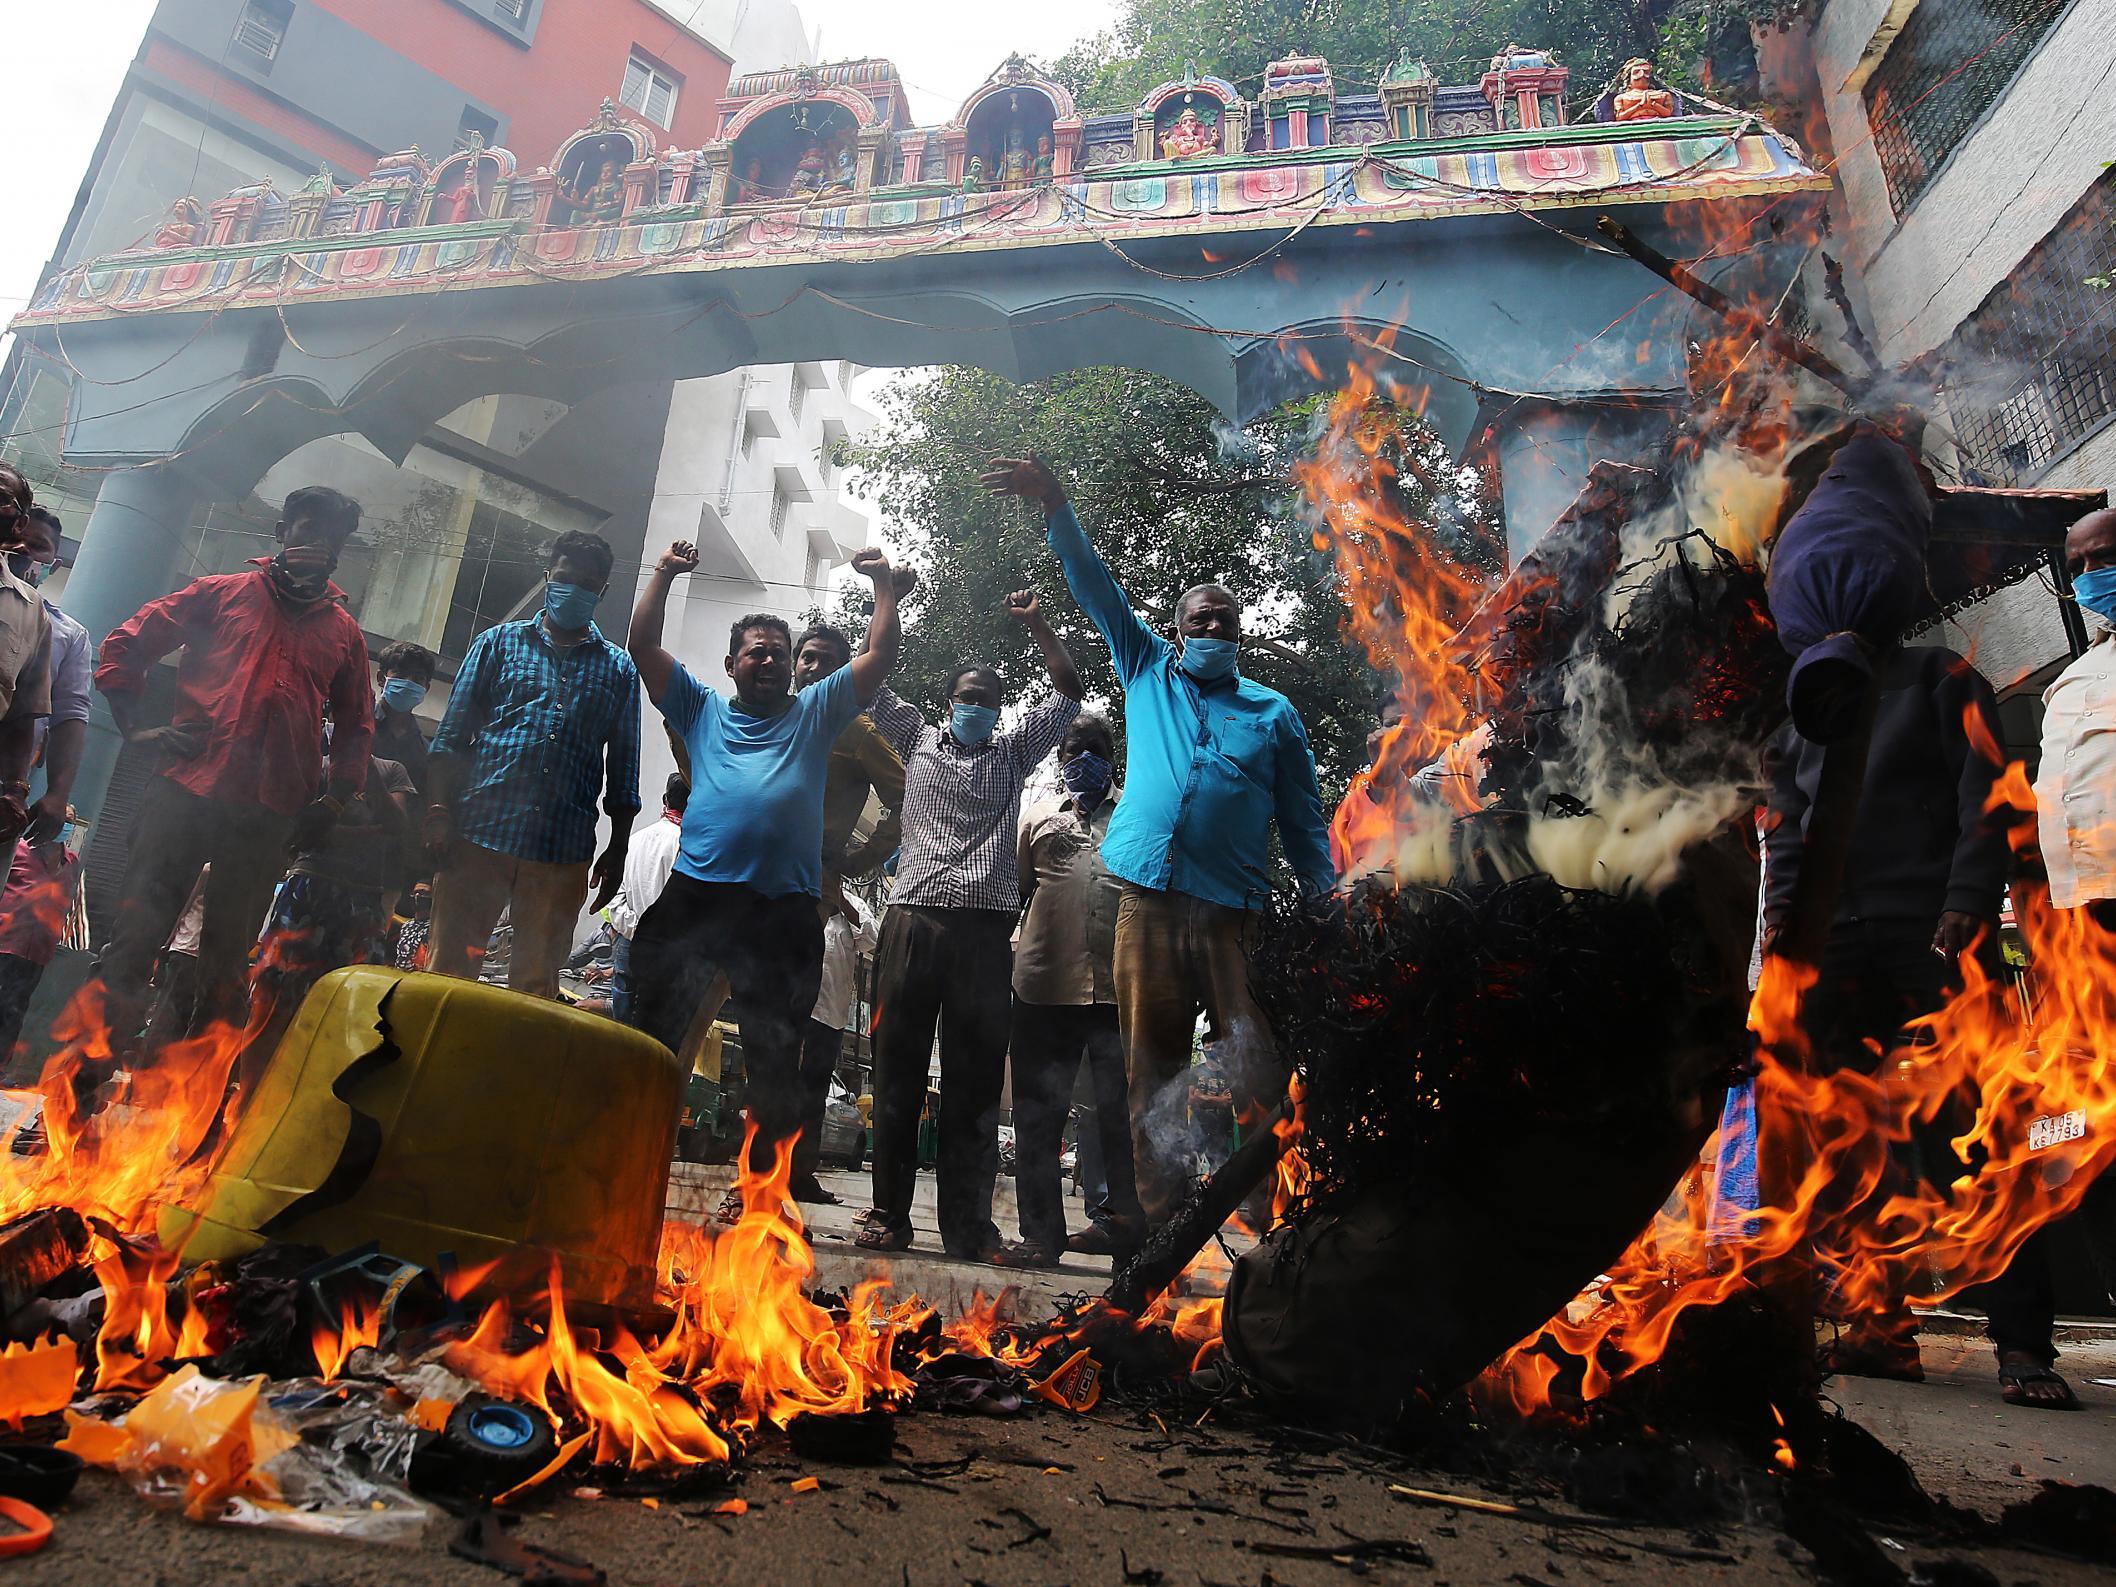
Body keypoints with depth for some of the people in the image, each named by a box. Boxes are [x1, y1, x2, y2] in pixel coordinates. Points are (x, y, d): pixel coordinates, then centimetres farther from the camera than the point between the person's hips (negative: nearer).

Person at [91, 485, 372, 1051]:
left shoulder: (344, 631, 15)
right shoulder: (221, 593, 9)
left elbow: (356, 724, 21)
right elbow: (126, 645, 11)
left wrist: (335, 801, 12)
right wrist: (134, 727, 2)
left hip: (271, 814, 2)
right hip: (186, 790, -2)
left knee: (229, 953, 7)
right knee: (137, 930, -2)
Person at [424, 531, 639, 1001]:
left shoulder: (619, 669, 13)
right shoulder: (499, 642, 12)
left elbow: (622, 770, 13)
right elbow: (451, 737, 7)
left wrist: (617, 850, 8)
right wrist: (438, 812, -5)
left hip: (564, 853, 1)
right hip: (480, 836, 0)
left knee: (537, 983, 7)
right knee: (448, 965, 1)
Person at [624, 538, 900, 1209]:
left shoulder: (815, 714, 18)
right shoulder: (702, 708, 19)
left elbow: (881, 656, 13)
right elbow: (644, 645, 13)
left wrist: (883, 583, 9)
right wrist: (663, 575, 7)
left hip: (784, 910, 0)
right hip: (695, 896, 1)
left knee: (774, 1054, 3)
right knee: (654, 1034, 4)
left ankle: (759, 1173, 15)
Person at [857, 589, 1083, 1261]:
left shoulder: (1014, 753, 20)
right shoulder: (918, 739, 18)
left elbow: (1069, 692, 18)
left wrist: (1036, 623, 11)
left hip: (985, 928, 0)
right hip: (913, 919, 0)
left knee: (976, 1076, 1)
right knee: (898, 1066, 1)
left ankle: (968, 1223, 5)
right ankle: (890, 1214, 9)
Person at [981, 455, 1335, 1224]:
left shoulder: (1275, 713, 15)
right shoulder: (1148, 672, 18)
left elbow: (1304, 824, 14)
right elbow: (1095, 587, 14)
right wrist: (1055, 506, 3)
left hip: (1234, 911, -1)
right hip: (1148, 900, 1)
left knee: (1257, 1064, -10)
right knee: (1152, 1068, 3)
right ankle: (1161, 1217, 11)